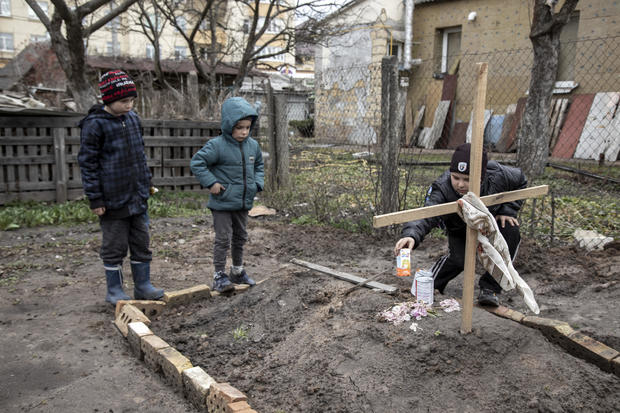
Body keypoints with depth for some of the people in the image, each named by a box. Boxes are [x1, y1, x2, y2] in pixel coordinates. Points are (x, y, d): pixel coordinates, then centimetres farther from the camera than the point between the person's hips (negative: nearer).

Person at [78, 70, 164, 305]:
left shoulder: (133, 118, 7)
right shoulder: (94, 124, -12)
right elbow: (87, 162, -11)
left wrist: (146, 183, 18)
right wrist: (95, 198, -12)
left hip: (138, 197, 6)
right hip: (113, 200, -6)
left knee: (142, 243, 12)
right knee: (115, 247, 6)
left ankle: (143, 286, 25)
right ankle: (114, 291, 21)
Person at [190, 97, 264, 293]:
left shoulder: (253, 145, 3)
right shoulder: (217, 145, -16)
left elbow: (259, 165, 20)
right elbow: (197, 162, -14)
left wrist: (258, 183, 5)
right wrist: (211, 183, -18)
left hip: (243, 202, 6)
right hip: (222, 203, -6)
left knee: (240, 237, 18)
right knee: (223, 238, -2)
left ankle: (238, 271, 35)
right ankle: (219, 275, 10)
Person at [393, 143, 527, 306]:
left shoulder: (498, 175, -33)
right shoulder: (441, 190, -40)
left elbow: (520, 181, -9)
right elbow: (426, 216, -56)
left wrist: (507, 210, -20)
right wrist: (411, 235, -77)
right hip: (460, 230, -2)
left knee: (511, 231, -27)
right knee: (458, 258, -25)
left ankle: (489, 288, -13)